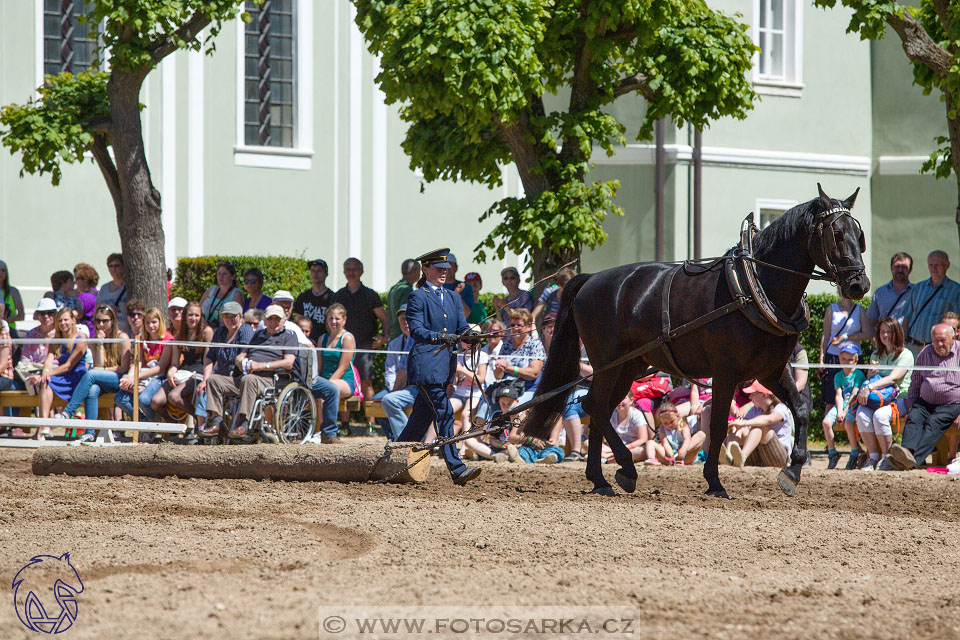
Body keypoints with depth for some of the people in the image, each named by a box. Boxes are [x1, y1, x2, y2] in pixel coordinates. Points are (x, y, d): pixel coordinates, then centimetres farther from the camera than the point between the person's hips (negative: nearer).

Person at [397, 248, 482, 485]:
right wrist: (440, 337, -27)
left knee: (422, 417, 10)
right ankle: (457, 469, -17)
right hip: (425, 363, -7)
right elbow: (416, 330, -12)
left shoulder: (453, 298, 19)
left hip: (445, 364, 7)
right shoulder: (418, 297, -2)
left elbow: (462, 327, 11)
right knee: (444, 413, -13)